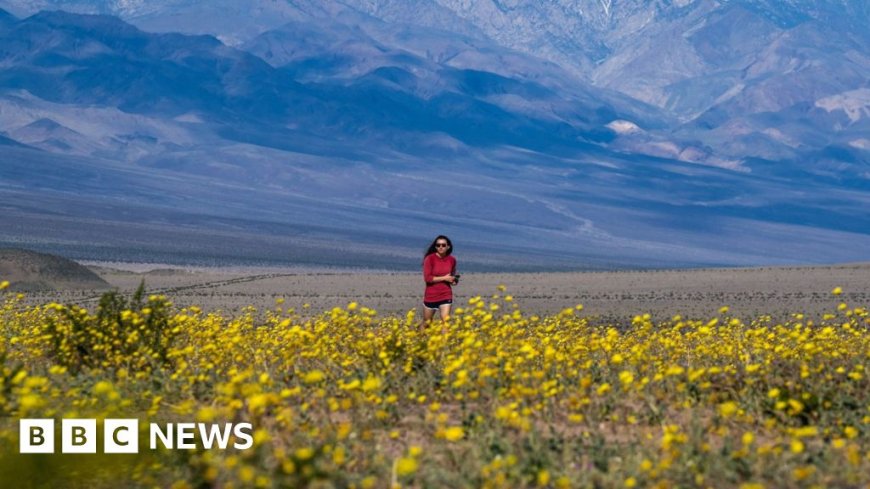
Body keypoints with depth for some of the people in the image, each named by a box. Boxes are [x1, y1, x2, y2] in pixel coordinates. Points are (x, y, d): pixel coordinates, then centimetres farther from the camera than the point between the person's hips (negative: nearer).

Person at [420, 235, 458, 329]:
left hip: (446, 296, 2)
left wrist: (454, 280, -3)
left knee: (445, 322, -10)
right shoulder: (430, 258, -11)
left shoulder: (452, 260, 1)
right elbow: (427, 278, -16)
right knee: (426, 323, 13)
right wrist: (444, 278, -19)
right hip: (431, 296, -2)